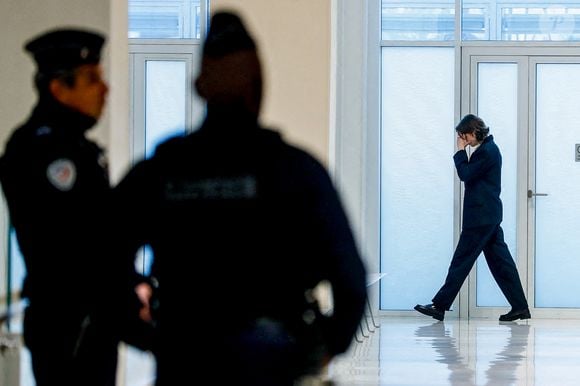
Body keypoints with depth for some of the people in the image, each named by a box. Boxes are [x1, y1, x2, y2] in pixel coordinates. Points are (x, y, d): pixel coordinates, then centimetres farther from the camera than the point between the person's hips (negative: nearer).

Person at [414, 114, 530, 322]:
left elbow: (465, 174, -16)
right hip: (489, 216, 10)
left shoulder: (487, 151, -16)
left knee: (462, 260, -5)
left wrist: (460, 151, -9)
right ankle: (520, 307, 7)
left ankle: (440, 306, -1)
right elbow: (470, 173, 20)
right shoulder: (487, 148, 15)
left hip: (480, 217, -10)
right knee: (500, 260, 8)